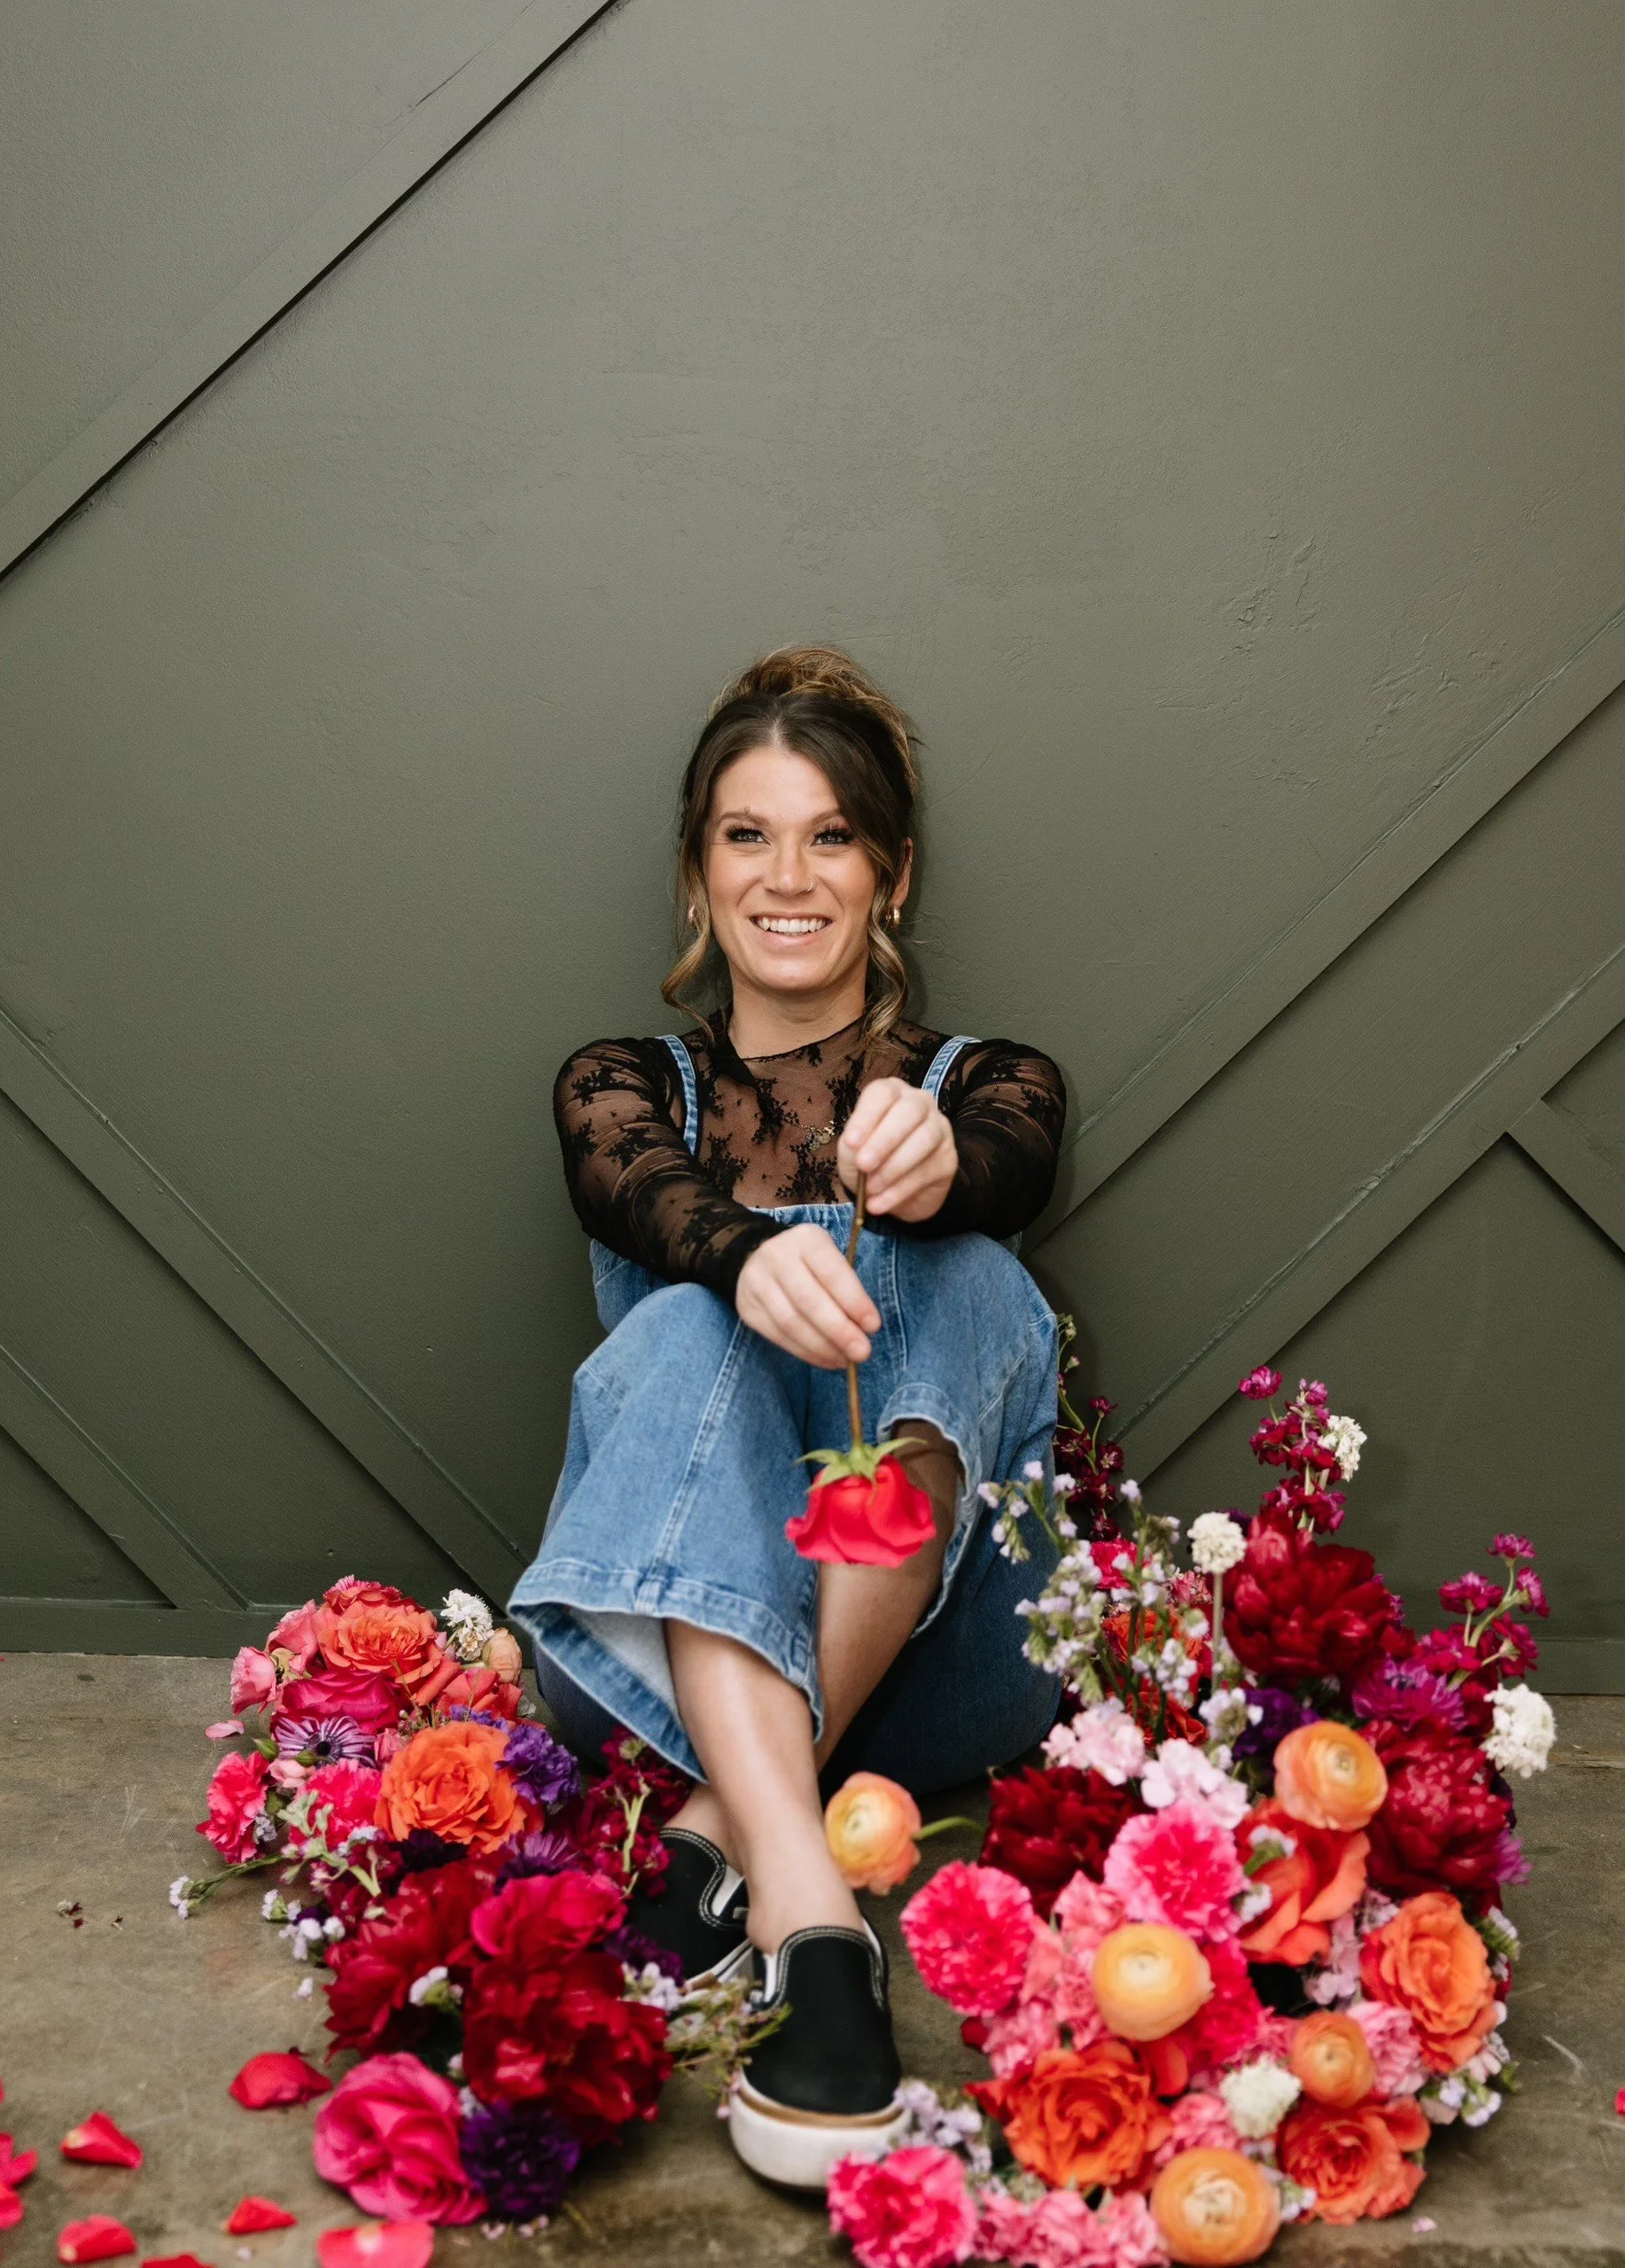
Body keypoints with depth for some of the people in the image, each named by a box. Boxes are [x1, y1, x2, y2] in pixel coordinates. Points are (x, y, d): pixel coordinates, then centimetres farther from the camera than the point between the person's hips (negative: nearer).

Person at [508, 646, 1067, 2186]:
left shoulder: (984, 1079, 14)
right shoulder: (621, 1083, 13)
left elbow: (1008, 1170, -12)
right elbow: (641, 1196, -12)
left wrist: (932, 1165, -39)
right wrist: (748, 1252, -38)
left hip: (931, 1657, 0)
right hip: (667, 1645, 0)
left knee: (956, 1281, -27)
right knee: (690, 1329, -30)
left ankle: (728, 1826, -33)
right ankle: (801, 1905, -47)